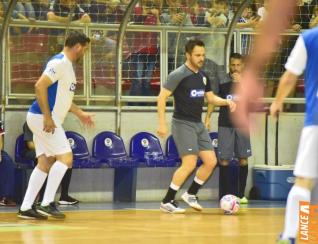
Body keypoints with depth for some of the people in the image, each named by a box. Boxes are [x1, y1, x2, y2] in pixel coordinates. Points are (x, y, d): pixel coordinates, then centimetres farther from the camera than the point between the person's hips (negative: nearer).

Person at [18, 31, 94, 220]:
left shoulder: (67, 65, 18)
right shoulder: (60, 62, -14)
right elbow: (40, 86, -24)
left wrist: (80, 113, 28)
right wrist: (48, 117, -24)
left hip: (45, 119, 10)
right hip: (43, 118, -10)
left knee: (46, 162, 8)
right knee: (65, 158, -11)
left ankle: (26, 207, 7)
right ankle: (47, 203, -13)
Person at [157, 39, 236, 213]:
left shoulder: (202, 76, 11)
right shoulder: (179, 74, -12)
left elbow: (211, 98, 22)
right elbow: (162, 97, -14)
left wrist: (227, 102, 2)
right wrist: (162, 123, -20)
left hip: (198, 124, 8)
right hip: (183, 124, -8)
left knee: (211, 161, 3)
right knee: (190, 164, -15)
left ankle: (190, 194, 19)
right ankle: (167, 202, -6)